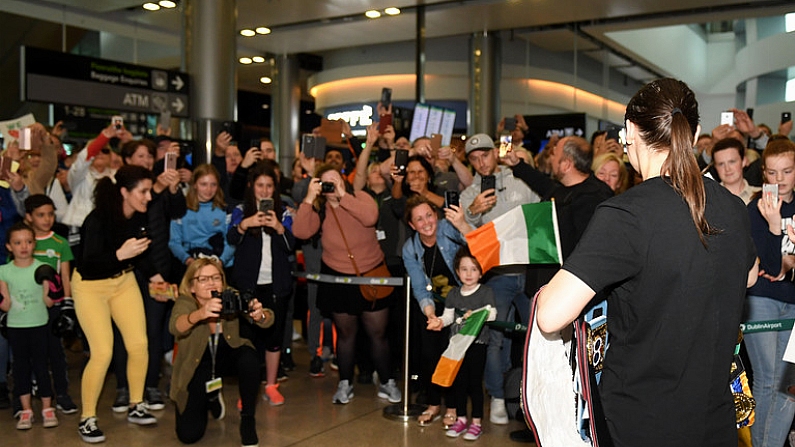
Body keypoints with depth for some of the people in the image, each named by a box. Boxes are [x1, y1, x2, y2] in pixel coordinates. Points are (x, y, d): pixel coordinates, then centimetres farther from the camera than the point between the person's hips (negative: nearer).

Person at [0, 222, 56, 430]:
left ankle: (47, 408, 14)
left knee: (41, 364, 3)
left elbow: (48, 302, -4)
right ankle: (26, 410, 19)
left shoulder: (42, 268, -4)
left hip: (39, 324, -1)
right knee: (21, 366, 8)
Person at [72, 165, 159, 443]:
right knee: (103, 352, -11)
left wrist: (153, 276, -5)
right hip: (91, 286, -5)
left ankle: (136, 406, 19)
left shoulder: (140, 216, -12)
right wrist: (120, 254, -45)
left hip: (124, 281, 5)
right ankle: (87, 418, 8)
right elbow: (89, 264, -32)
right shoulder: (98, 219, -28)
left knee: (139, 345, 0)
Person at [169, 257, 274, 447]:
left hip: (226, 357, 1)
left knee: (249, 357, -33)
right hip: (197, 367, -1)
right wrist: (200, 314, -66)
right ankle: (211, 397, 23)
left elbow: (268, 319, -29)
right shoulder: (185, 302, -23)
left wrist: (259, 315, -54)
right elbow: (175, 327, -46)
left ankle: (248, 420, -12)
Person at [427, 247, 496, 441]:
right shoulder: (454, 293, 11)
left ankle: (476, 423, 9)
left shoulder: (486, 292, -3)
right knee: (458, 382, 10)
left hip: (477, 343, -5)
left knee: (475, 382, 0)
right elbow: (449, 315, 12)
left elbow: (491, 314, -13)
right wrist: (440, 321, -8)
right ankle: (461, 419, 23)